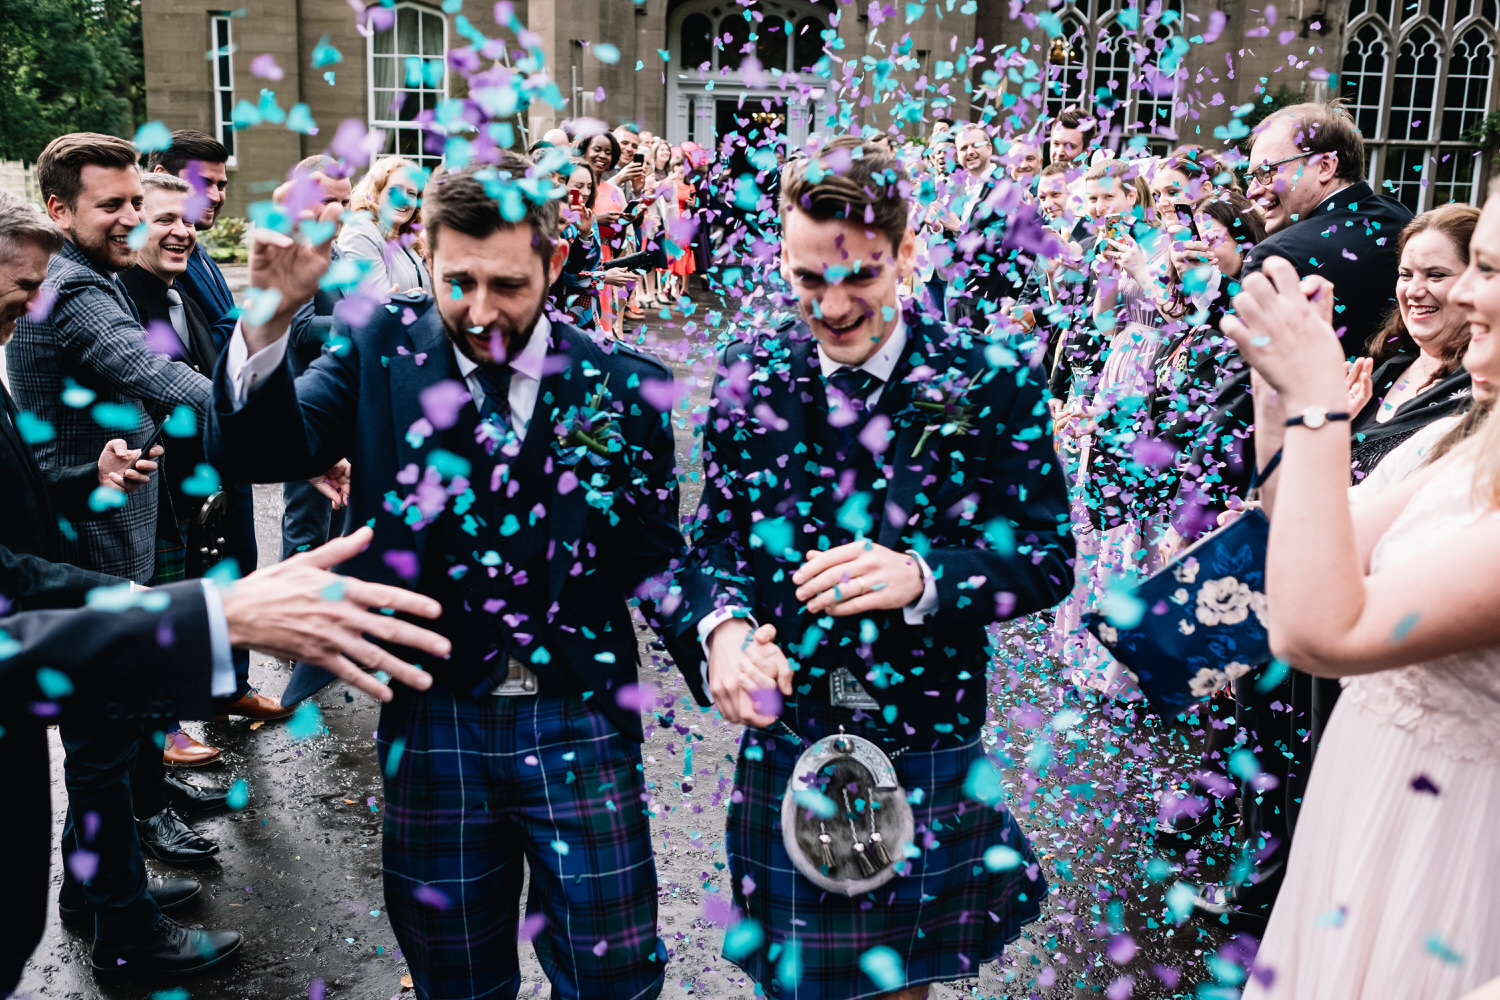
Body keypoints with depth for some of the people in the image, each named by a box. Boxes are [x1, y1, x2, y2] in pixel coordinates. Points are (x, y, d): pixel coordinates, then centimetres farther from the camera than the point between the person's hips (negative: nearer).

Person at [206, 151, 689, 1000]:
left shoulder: (620, 382, -6)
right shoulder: (382, 349, -3)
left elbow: (654, 562, -2)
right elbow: (261, 452, -12)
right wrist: (272, 315, -26)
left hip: (580, 719, -1)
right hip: (433, 720, 1)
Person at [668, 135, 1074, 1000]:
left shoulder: (990, 384, -11)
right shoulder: (749, 376, -3)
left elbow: (1048, 556, -8)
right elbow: (718, 538, 3)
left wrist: (922, 576, -26)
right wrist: (722, 625, -19)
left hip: (932, 756, -1)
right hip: (785, 746, 2)